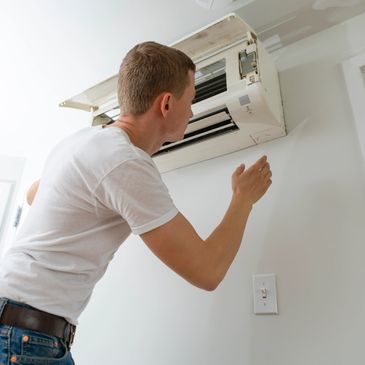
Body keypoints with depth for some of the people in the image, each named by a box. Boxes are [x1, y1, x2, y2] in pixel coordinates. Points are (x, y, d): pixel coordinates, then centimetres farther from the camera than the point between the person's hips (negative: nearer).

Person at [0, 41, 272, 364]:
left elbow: (32, 196, 26)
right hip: (26, 338, -9)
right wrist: (244, 198, -3)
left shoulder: (85, 136, 6)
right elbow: (206, 271, -18)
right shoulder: (128, 164, -23)